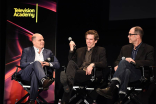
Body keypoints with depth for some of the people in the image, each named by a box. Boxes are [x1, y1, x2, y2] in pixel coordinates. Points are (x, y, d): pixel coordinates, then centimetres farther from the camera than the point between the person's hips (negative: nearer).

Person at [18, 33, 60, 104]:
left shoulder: (48, 52, 26)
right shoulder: (27, 50, 20)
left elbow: (57, 65, 17)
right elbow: (22, 64, 4)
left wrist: (49, 64, -5)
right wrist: (35, 63, -11)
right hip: (26, 74, -1)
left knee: (35, 74, -39)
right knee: (36, 63, -34)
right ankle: (44, 81, -62)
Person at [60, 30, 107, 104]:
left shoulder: (100, 50, 20)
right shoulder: (80, 50, 33)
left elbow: (104, 64, 2)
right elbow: (70, 60, 20)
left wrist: (92, 64, -17)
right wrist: (71, 49, 10)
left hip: (89, 74, -3)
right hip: (78, 71, 3)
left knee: (74, 73, -37)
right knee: (71, 62, -32)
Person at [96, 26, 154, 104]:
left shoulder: (148, 49, 11)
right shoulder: (125, 48, 27)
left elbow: (151, 62, -5)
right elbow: (117, 61, 25)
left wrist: (134, 62, -17)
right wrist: (117, 65, -1)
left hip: (138, 75, -3)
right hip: (125, 72, 4)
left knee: (124, 62, -34)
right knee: (127, 71, -38)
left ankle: (111, 88, -51)